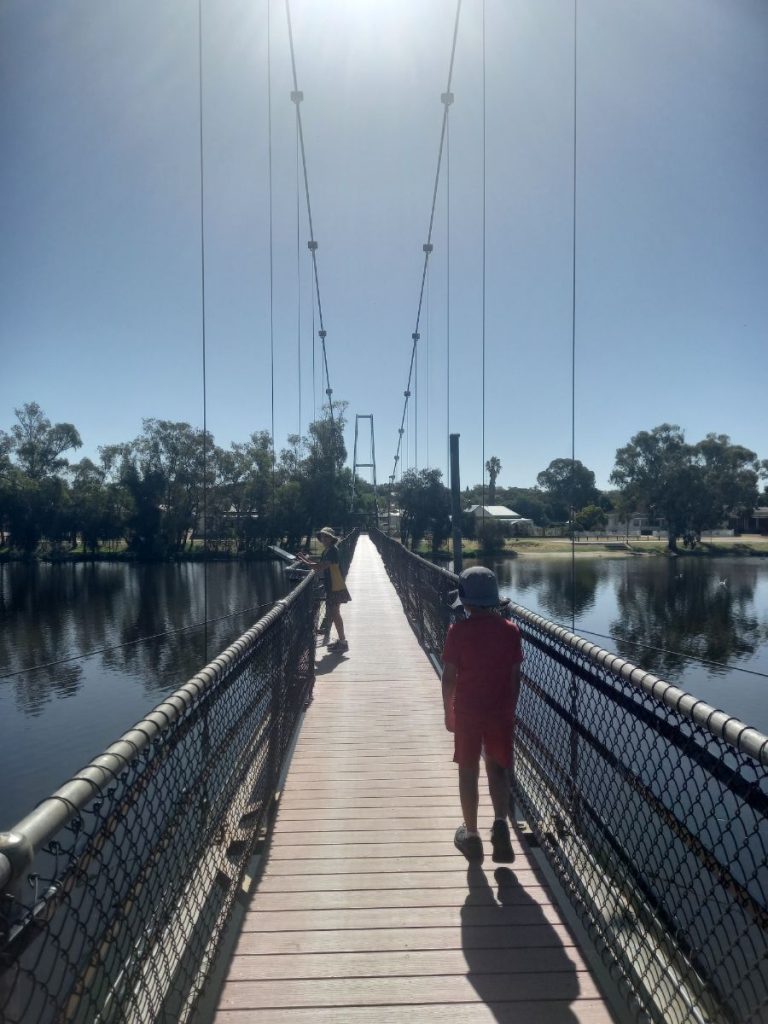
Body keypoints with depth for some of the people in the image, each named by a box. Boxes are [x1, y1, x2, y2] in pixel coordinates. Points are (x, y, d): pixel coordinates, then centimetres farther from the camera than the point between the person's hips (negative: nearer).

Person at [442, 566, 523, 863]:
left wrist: (448, 712, 4)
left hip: (467, 712, -2)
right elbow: (515, 676, 1)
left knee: (468, 772, 12)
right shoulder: (510, 630, -4)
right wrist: (511, 710, 13)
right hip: (501, 712, 2)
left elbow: (449, 676, -9)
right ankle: (500, 822, 0)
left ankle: (471, 835, 21)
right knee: (498, 769, 18)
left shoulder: (458, 631, -12)